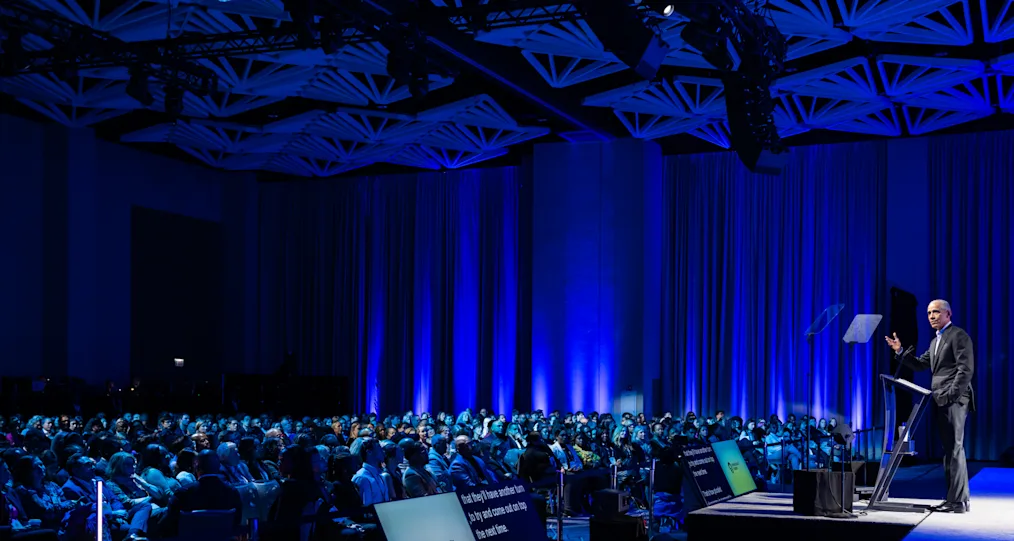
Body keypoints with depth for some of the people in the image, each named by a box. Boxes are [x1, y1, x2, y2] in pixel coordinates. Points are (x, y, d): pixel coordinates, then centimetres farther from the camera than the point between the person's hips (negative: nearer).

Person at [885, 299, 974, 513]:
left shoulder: (958, 335, -6)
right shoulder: (936, 341, 23)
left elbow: (966, 369, -14)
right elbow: (920, 364, 22)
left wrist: (952, 395, -19)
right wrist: (900, 352, 10)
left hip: (954, 401, -9)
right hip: (942, 402, 9)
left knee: (954, 449, -11)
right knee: (949, 450, 10)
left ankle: (958, 501, -11)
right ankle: (957, 497, 15)